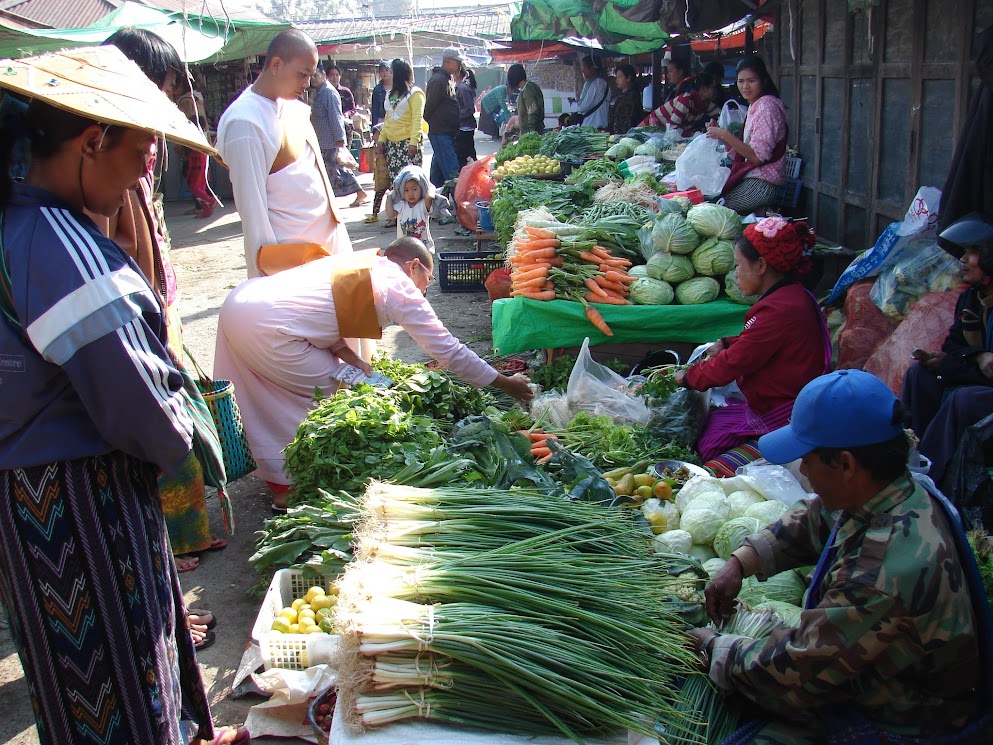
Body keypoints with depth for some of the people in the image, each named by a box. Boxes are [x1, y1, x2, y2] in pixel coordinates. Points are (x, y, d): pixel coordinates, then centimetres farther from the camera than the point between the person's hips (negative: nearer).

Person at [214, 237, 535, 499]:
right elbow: (449, 350, 1)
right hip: (264, 326, -9)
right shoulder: (400, 288, -1)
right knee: (331, 392, 7)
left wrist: (348, 356, 6)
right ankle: (290, 481, 16)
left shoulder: (359, 262, 21)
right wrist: (505, 384, 9)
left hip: (240, 299, 9)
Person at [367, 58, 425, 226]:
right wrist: (381, 139, 12)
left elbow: (417, 119, -12)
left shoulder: (415, 93, -3)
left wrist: (414, 141, -21)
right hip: (392, 143, 8)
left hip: (408, 142, -8)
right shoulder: (391, 94, 21)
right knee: (394, 180, 4)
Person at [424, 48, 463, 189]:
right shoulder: (438, 80, -13)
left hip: (448, 133, 10)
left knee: (438, 170, 13)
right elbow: (429, 107, -13)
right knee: (452, 171, -14)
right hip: (440, 133, -10)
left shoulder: (448, 79, 18)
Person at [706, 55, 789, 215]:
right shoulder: (754, 106, 16)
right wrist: (719, 134, 4)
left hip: (760, 184, -9)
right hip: (750, 179, 9)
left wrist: (726, 135, -21)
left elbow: (758, 157, -20)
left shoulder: (767, 106, -13)